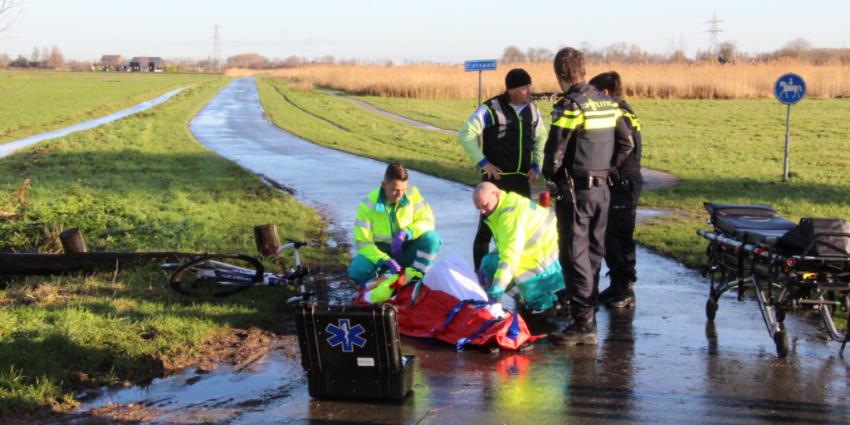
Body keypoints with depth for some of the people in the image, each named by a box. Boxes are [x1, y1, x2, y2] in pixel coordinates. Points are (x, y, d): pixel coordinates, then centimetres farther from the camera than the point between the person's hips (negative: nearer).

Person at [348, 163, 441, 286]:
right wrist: (386, 261, -36)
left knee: (431, 237, -27)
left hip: (407, 252, 2)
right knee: (357, 270, -31)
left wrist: (405, 233, -31)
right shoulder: (368, 206, -18)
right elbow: (363, 242, -19)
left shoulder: (412, 194, -12)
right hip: (381, 252, -1)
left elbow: (427, 220, -11)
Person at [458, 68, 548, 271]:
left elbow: (541, 138, 21)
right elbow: (465, 134, -14)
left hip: (522, 178, 6)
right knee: (488, 225, -1)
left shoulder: (532, 110, 6)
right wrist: (483, 162, -15)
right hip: (496, 176, -5)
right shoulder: (491, 109, -13)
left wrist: (536, 165, 8)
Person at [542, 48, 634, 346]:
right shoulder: (607, 103, 8)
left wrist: (550, 176, 2)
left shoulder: (570, 106, -16)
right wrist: (605, 168, 16)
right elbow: (626, 143, 13)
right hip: (602, 189, 8)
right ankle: (587, 309, 26)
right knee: (593, 253, 16)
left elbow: (555, 151, -17)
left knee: (575, 256, -5)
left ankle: (583, 324, -7)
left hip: (575, 190, -8)